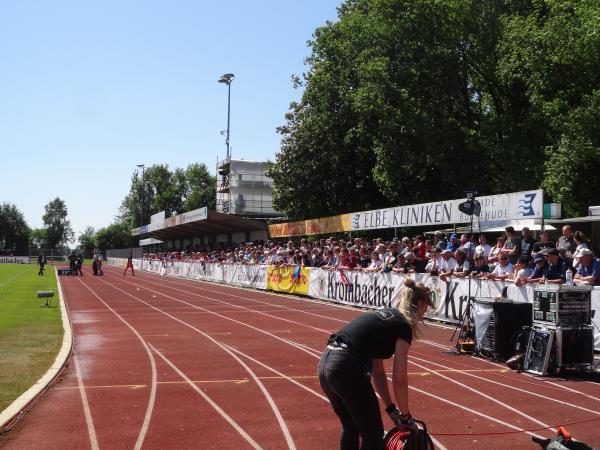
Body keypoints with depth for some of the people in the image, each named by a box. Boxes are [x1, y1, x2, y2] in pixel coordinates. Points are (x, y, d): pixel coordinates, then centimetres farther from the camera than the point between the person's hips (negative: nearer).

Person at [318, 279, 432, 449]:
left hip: (325, 363, 9)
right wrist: (405, 415, 12)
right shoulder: (403, 326, 0)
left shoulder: (382, 316, 23)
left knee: (350, 428, 27)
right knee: (373, 434, 10)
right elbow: (399, 379, -2)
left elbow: (377, 370, 23)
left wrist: (391, 408, 25)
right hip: (347, 369, -9)